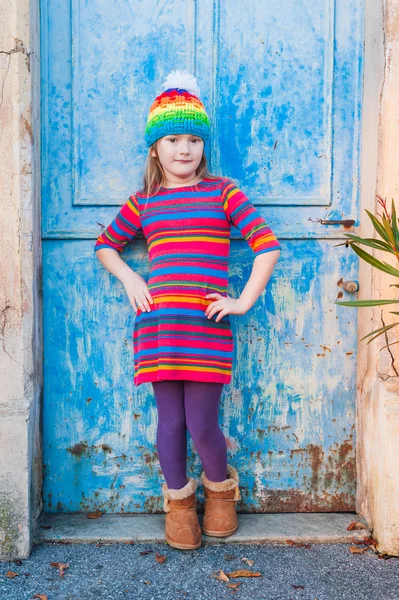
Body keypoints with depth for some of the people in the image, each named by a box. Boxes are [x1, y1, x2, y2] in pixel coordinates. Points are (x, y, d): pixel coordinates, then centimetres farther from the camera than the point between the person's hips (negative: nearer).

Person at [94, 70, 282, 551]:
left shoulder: (222, 192, 4)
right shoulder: (142, 202, 11)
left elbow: (267, 243, 1)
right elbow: (105, 245, 23)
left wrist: (245, 301, -5)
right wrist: (129, 279, 5)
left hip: (207, 326, -2)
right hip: (157, 325, 2)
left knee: (202, 426, -1)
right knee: (170, 421, 8)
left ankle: (220, 487, 31)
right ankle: (178, 501, 31)